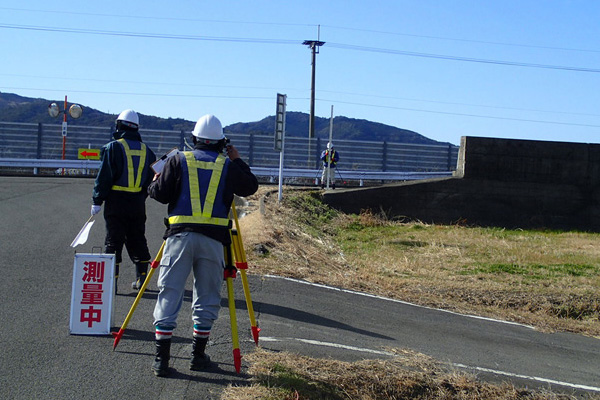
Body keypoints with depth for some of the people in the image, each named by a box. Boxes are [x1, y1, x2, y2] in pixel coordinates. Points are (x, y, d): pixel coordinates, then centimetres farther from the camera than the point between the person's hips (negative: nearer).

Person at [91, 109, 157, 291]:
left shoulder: (113, 147, -7)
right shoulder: (146, 150, 10)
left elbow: (104, 176, -8)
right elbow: (151, 178, 13)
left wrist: (97, 201, -4)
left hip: (116, 202, -4)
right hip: (138, 203, 5)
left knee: (113, 240, 0)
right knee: (137, 240, 14)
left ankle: (111, 280, -4)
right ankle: (141, 278, 18)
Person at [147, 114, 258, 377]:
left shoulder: (179, 160, 5)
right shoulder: (228, 165, 6)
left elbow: (160, 194, 2)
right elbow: (250, 187, 18)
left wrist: (155, 182, 23)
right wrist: (237, 161, 26)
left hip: (180, 234, 0)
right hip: (213, 239, 0)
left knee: (169, 294, 2)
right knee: (207, 297, 12)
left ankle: (162, 358, 0)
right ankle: (198, 356, 16)